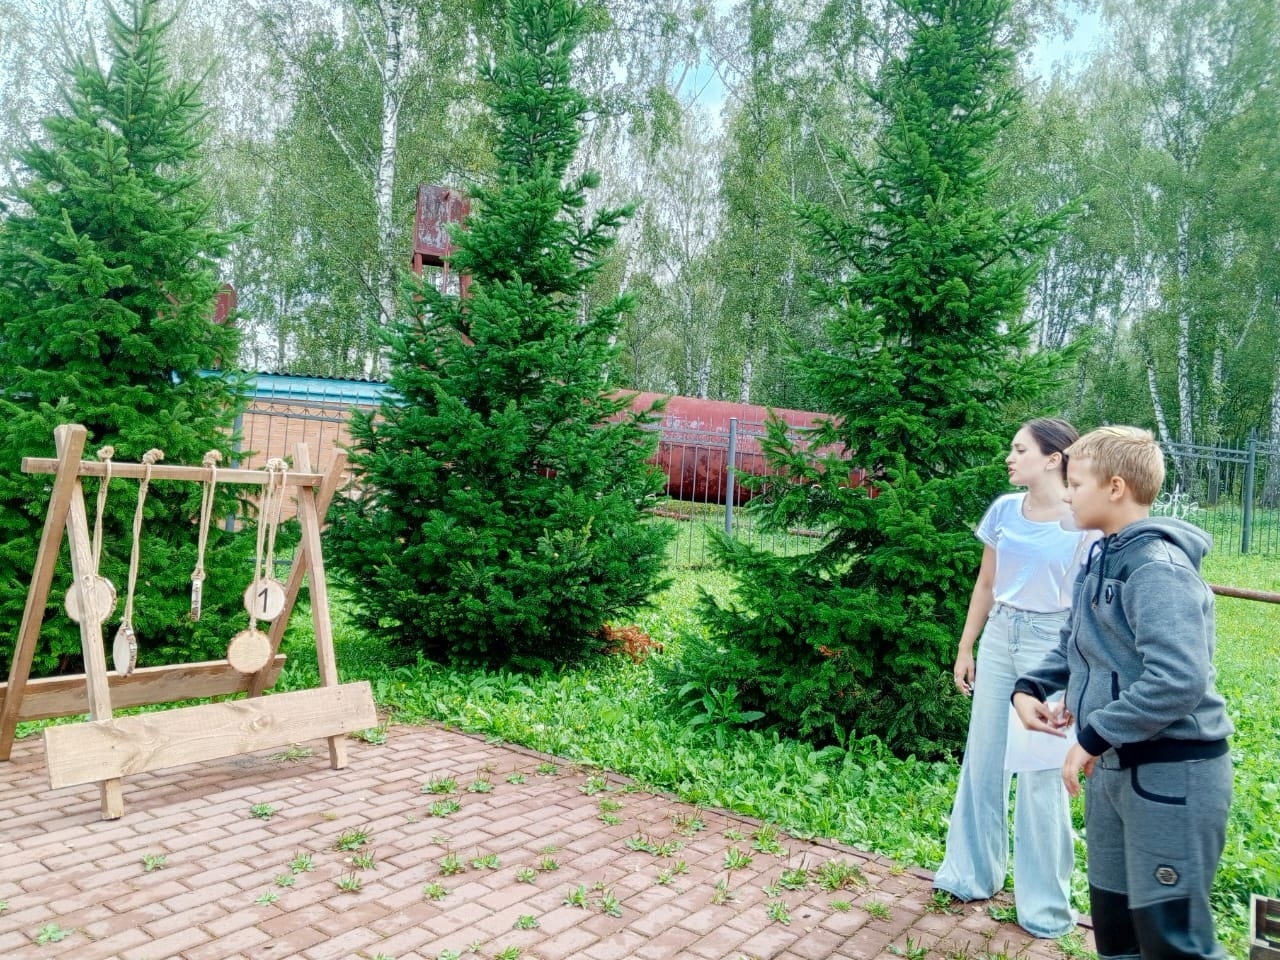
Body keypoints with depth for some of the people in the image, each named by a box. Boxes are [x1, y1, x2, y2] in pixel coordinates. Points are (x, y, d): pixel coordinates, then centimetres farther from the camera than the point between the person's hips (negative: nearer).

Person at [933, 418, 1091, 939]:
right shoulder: (1004, 510, 2)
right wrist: (965, 648, 12)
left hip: (1051, 644, -5)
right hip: (998, 637, 5)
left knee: (1041, 774, 3)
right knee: (981, 759, 13)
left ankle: (1043, 901, 22)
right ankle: (972, 873, 31)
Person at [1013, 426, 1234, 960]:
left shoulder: (1157, 568, -22)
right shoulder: (1102, 559, 8)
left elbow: (1179, 681, -32)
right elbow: (1074, 646, 18)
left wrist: (1092, 738, -24)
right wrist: (1030, 687, 0)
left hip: (1172, 772, -9)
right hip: (1113, 766, 9)